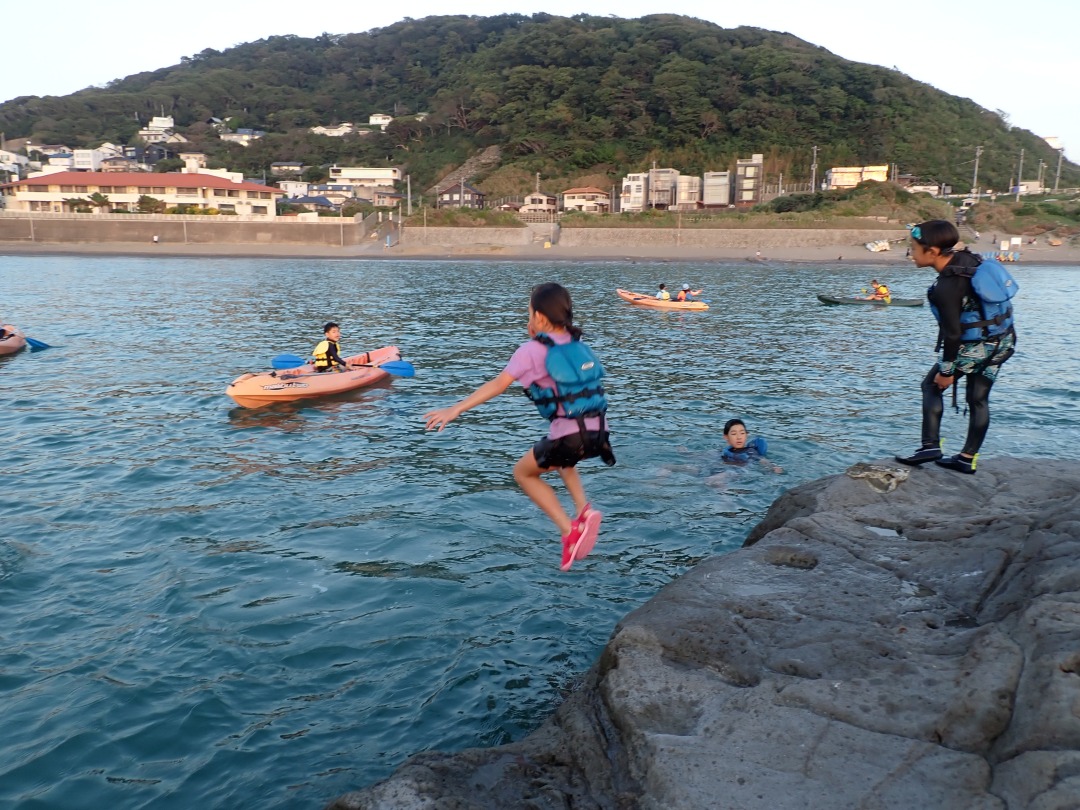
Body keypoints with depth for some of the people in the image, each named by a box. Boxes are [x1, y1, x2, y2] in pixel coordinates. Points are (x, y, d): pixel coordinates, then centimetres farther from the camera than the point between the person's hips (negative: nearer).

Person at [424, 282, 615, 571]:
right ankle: (584, 511, 17)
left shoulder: (531, 350, -2)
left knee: (523, 472, 18)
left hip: (570, 436, -7)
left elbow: (498, 385, -9)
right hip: (598, 433, 7)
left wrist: (455, 409, -9)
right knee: (561, 460, 39)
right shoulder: (575, 344, 16)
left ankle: (569, 530, 5)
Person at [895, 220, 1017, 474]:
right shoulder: (969, 258, -3)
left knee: (932, 386, 10)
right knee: (978, 399, 14)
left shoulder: (946, 287, -26)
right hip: (1003, 342, 8)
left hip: (974, 348, -8)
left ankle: (930, 446, 2)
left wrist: (946, 370, -12)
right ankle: (968, 459, 21)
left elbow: (953, 334, -22)